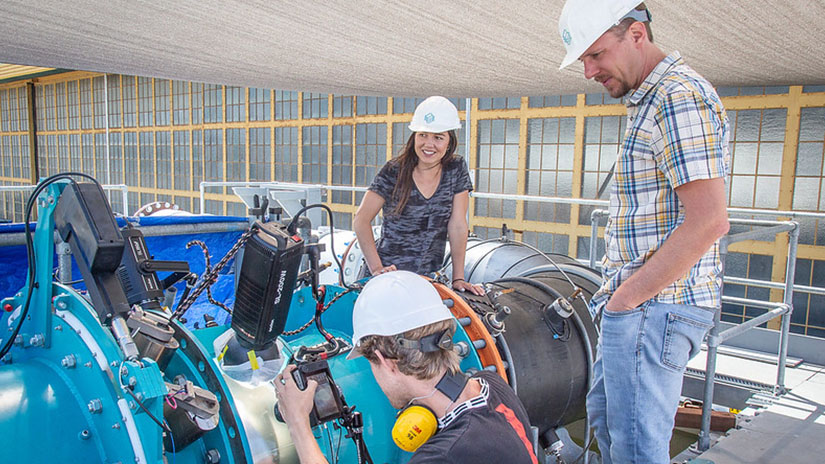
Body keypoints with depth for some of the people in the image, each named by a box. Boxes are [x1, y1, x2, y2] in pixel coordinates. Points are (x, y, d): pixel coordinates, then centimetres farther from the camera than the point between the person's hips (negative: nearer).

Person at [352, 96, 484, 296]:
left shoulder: (457, 169, 0)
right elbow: (361, 219, -10)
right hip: (389, 272, -2)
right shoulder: (394, 172, -8)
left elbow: (458, 226, -2)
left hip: (430, 274, 2)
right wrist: (376, 268, -19)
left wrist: (458, 279, -6)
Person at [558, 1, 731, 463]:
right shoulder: (650, 99, 18)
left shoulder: (679, 97, -16)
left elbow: (709, 221, -24)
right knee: (604, 413, 23)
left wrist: (630, 296, -17)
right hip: (637, 297, 11)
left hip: (656, 303, -11)